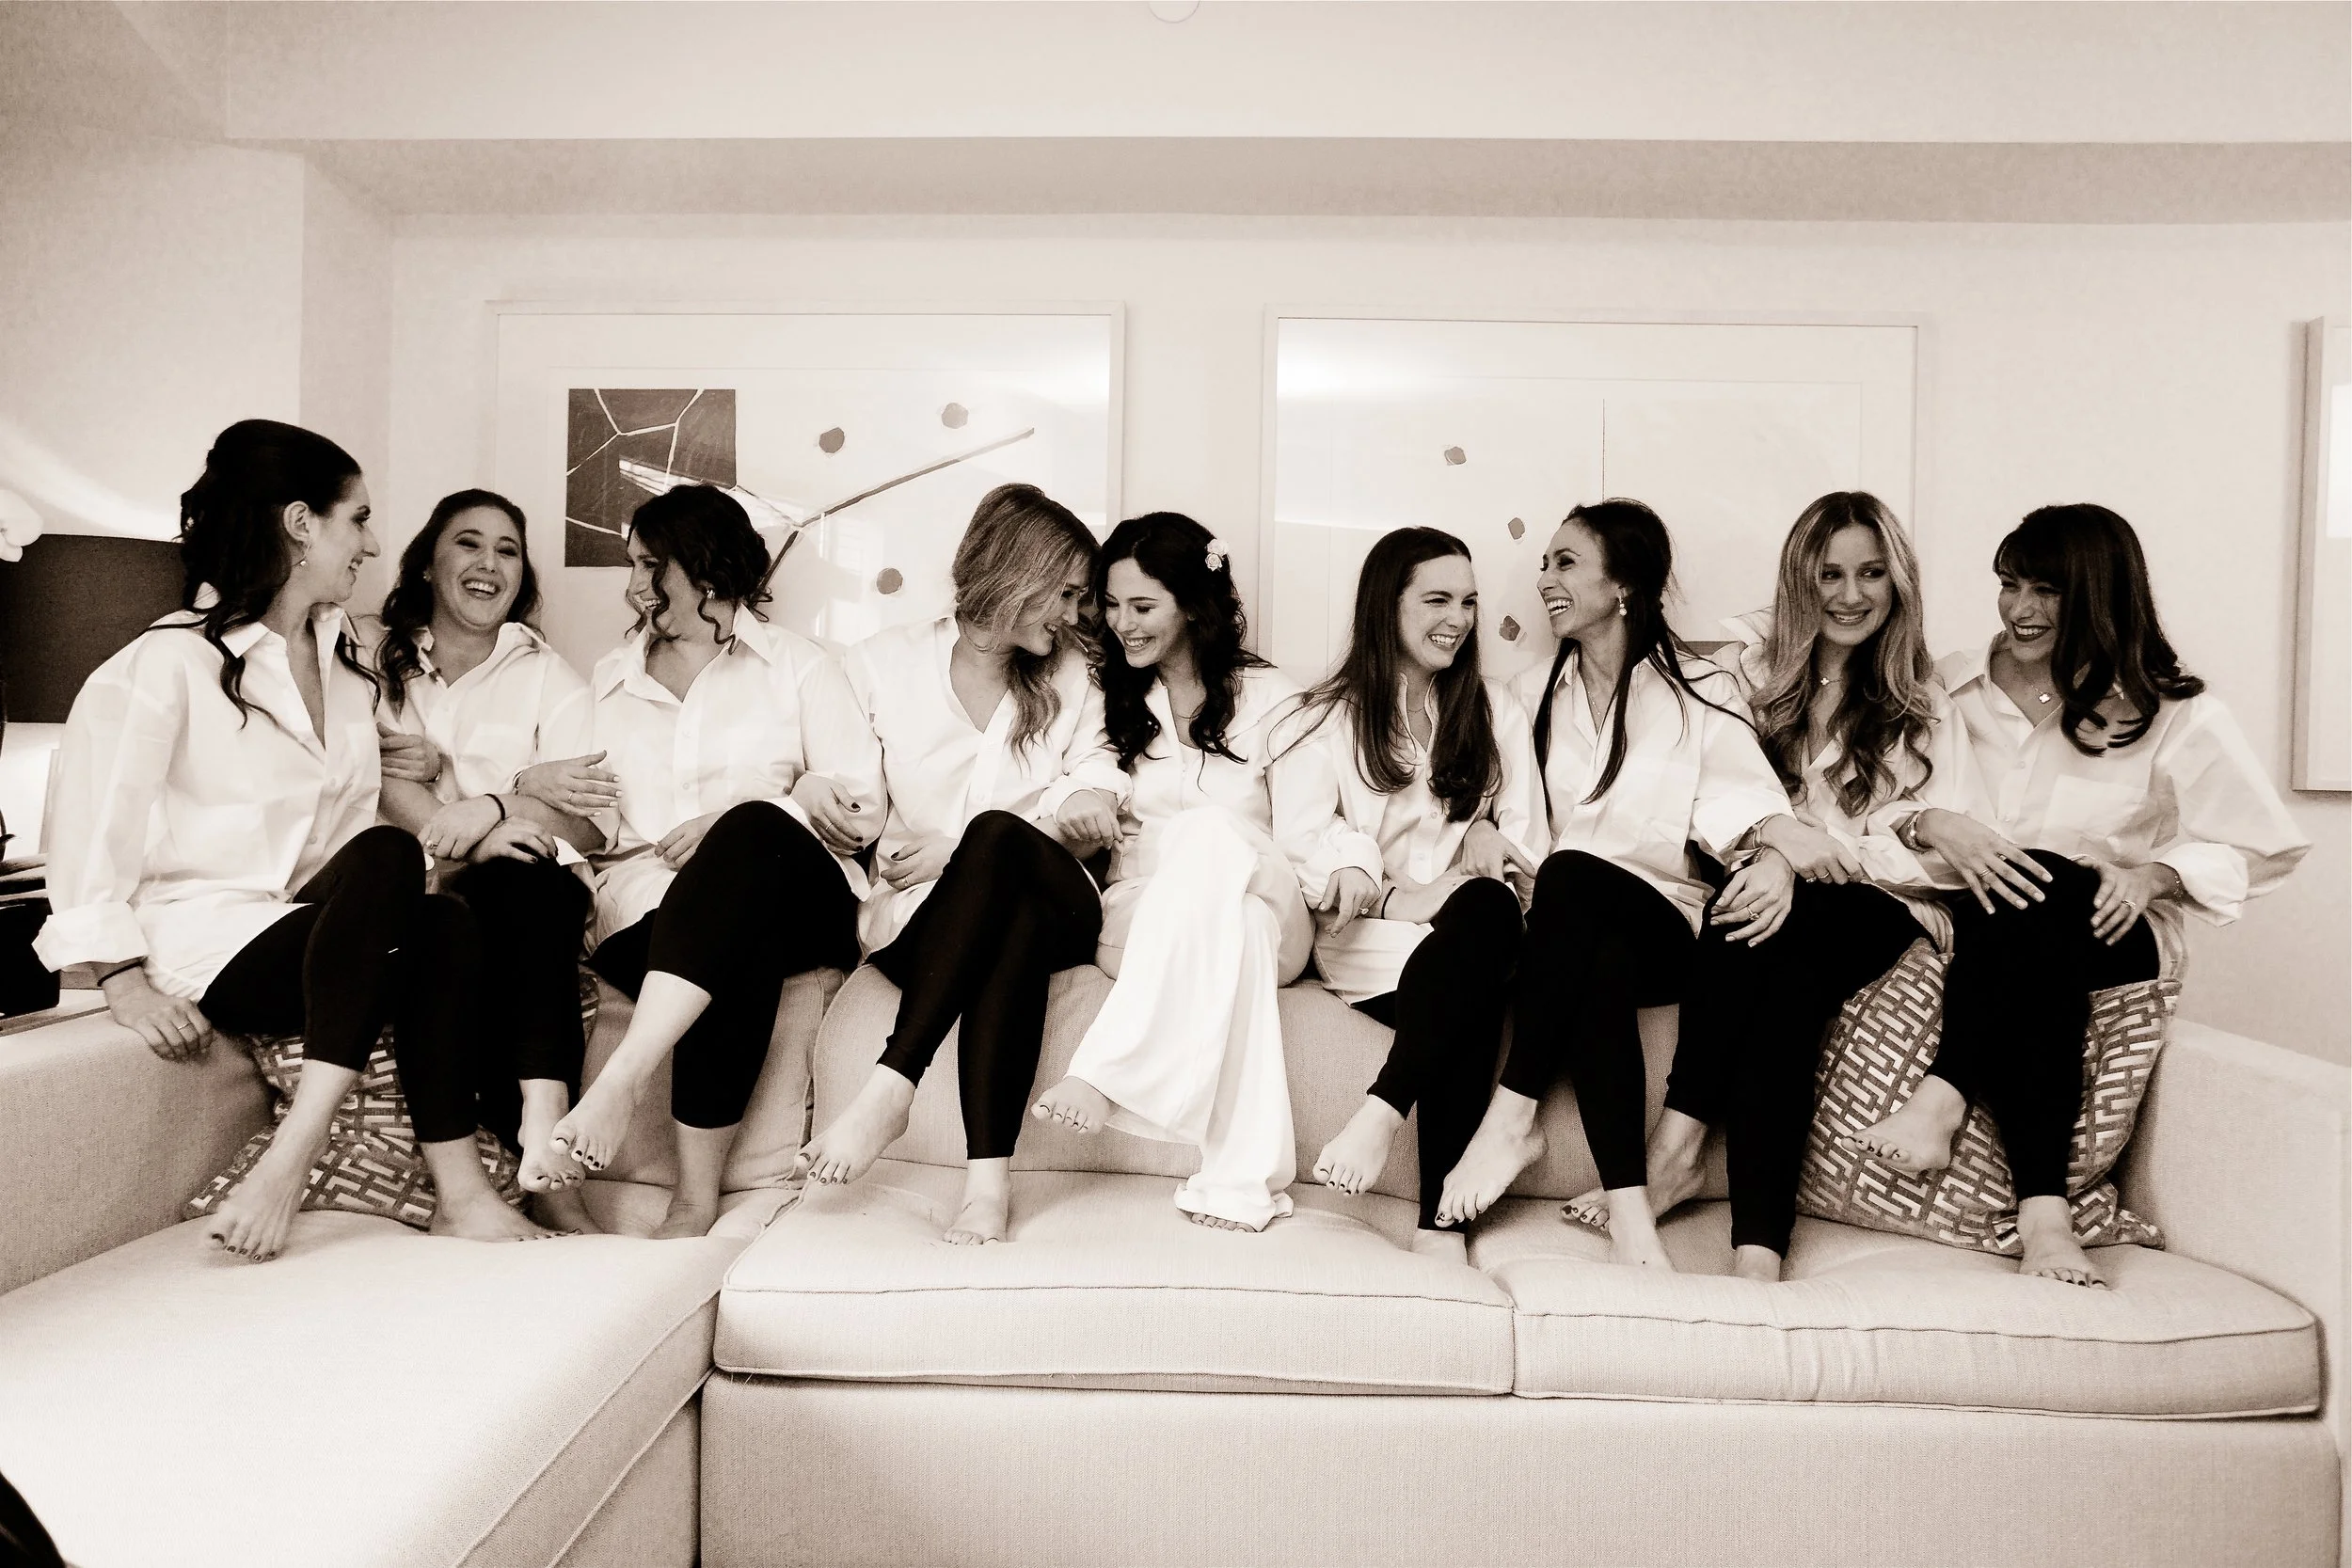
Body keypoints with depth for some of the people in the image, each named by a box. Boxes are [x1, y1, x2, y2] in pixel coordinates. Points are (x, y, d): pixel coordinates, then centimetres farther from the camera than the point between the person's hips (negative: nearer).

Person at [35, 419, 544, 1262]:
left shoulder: (344, 664, 19)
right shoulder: (172, 661, -3)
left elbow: (354, 825, 13)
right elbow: (93, 816, -9)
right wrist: (122, 975, -17)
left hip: (316, 922, 6)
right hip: (205, 935, -6)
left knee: (444, 926, -28)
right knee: (390, 856, -33)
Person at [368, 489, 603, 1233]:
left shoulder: (548, 677, 17)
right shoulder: (377, 661, 18)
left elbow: (585, 822, 3)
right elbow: (377, 783, 0)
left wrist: (493, 807, -17)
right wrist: (460, 837, -20)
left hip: (528, 893, 0)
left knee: (529, 888, -36)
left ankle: (540, 1140, -47)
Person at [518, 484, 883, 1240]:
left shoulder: (796, 665, 15)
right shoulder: (609, 678, 25)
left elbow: (860, 807, 3)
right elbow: (589, 821, 23)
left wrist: (737, 821, -12)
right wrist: (532, 783, 0)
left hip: (791, 891, -1)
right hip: (648, 899, 2)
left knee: (750, 833, -39)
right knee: (736, 959, -36)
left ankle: (621, 1080, -46)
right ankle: (696, 1198, -37)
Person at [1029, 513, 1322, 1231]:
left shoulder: (1268, 697, 10)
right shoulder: (1107, 698, 17)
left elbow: (1305, 841, 3)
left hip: (1263, 913, -1)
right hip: (1138, 918, 1)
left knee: (1207, 831, -38)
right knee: (1231, 932, -38)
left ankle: (1106, 1072, -42)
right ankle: (1244, 1176, -44)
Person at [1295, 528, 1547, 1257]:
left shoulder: (1497, 710, 18)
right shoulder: (1332, 716, 10)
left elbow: (1526, 840, 12)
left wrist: (1490, 833, -13)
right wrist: (1391, 897, -21)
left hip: (1477, 919, 2)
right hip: (1370, 932, -2)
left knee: (1486, 909, -36)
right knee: (1470, 987, -35)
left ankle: (1384, 1111, -38)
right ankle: (1443, 1213, -34)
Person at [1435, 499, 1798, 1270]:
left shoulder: (1700, 693, 7)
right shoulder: (1534, 692, 18)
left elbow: (1750, 802, -7)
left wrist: (1777, 858, -30)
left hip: (1665, 931, -2)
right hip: (1572, 935, 3)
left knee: (1572, 876, -36)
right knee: (1599, 963, -35)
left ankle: (1513, 1117, -32)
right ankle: (1629, 1213, -35)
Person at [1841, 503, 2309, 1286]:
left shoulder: (2174, 713, 5)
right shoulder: (1953, 685, 10)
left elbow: (2262, 848, 7)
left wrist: (2155, 874, -13)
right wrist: (1933, 825, -19)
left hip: (2104, 931, -1)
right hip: (1977, 921, 2)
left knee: (2035, 892, -37)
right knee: (2034, 964, -36)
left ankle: (1945, 1098, -38)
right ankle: (2043, 1206, -39)